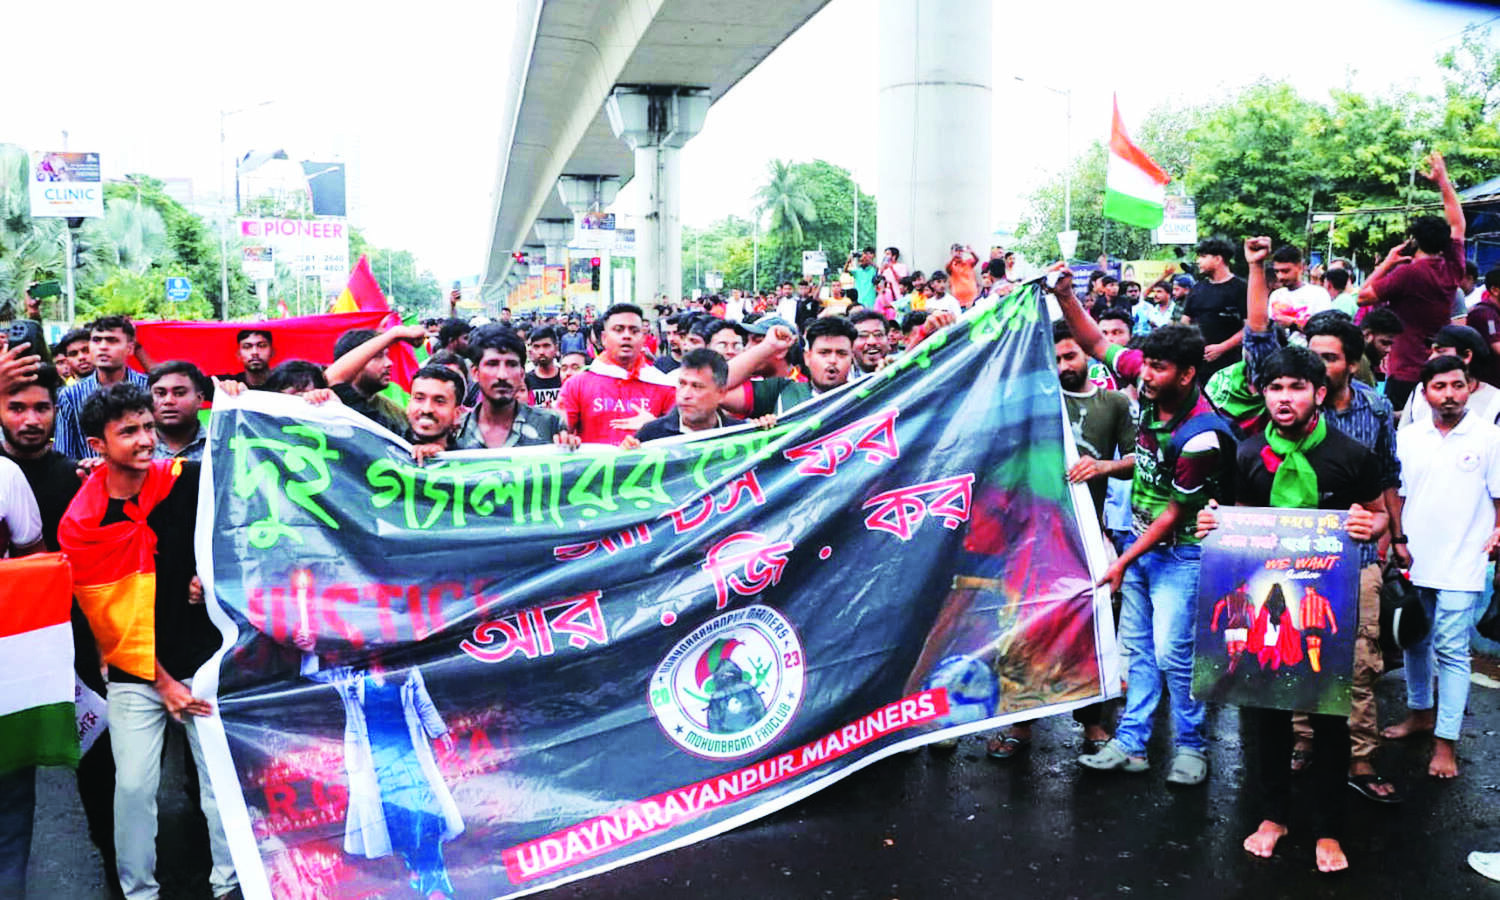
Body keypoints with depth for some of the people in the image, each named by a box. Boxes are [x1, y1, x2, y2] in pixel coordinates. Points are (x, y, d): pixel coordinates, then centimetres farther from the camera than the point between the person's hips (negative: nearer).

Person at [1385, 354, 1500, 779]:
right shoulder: (1407, 437, 6)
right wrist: (1397, 539, 3)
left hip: (1460, 565, -4)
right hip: (1412, 561, 4)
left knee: (1451, 651, -3)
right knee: (1414, 641, 16)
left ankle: (1445, 741, 3)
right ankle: (1420, 712, 35)